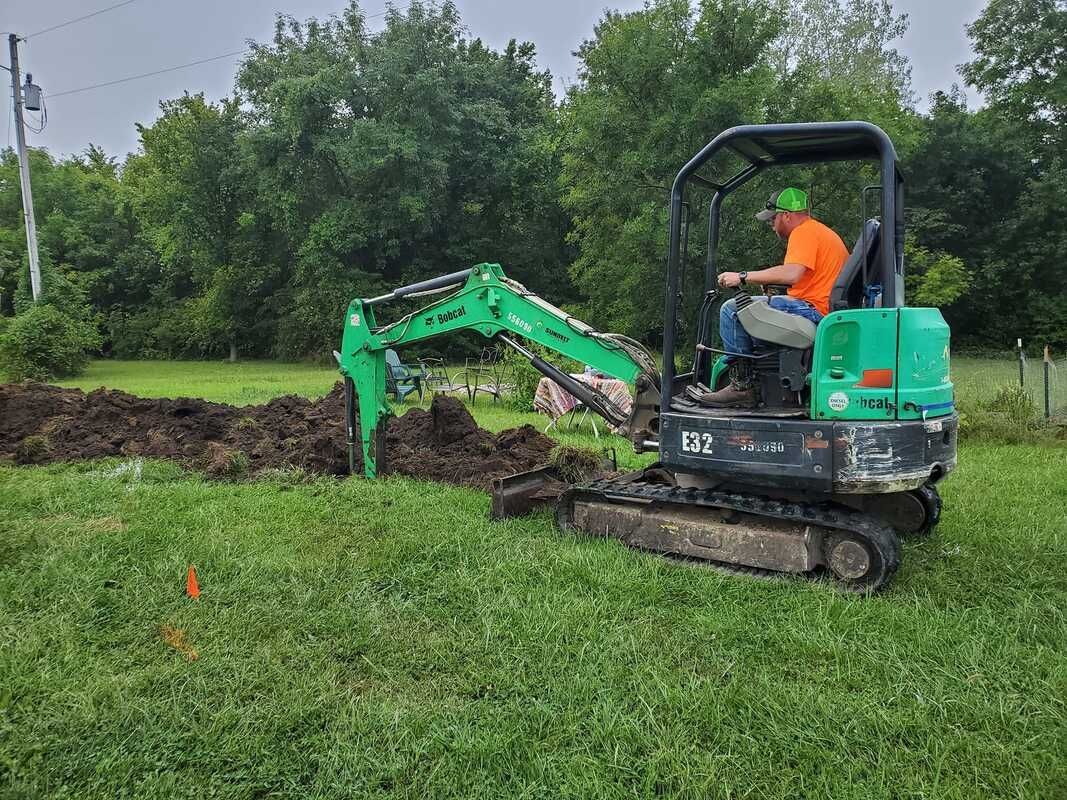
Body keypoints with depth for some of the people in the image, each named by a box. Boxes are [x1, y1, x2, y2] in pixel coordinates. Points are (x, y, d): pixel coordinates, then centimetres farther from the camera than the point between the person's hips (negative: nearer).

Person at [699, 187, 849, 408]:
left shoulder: (804, 232, -9)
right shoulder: (825, 231, 24)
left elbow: (792, 274, -26)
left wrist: (743, 276, -19)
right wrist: (768, 280, 19)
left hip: (814, 311, -11)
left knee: (731, 310, -16)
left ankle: (742, 386, -17)